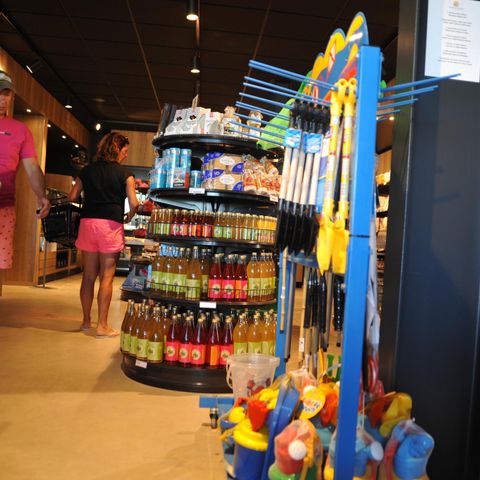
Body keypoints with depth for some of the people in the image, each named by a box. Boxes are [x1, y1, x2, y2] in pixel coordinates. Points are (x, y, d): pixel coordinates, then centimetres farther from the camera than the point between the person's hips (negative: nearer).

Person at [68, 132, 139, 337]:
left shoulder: (87, 170, 11)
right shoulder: (125, 173, -2)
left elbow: (72, 196, 8)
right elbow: (134, 203, -11)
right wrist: (128, 217, 8)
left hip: (87, 222, 4)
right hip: (111, 224, -4)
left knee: (89, 275, 12)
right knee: (106, 276, -1)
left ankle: (86, 320, 23)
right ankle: (102, 325, 1)